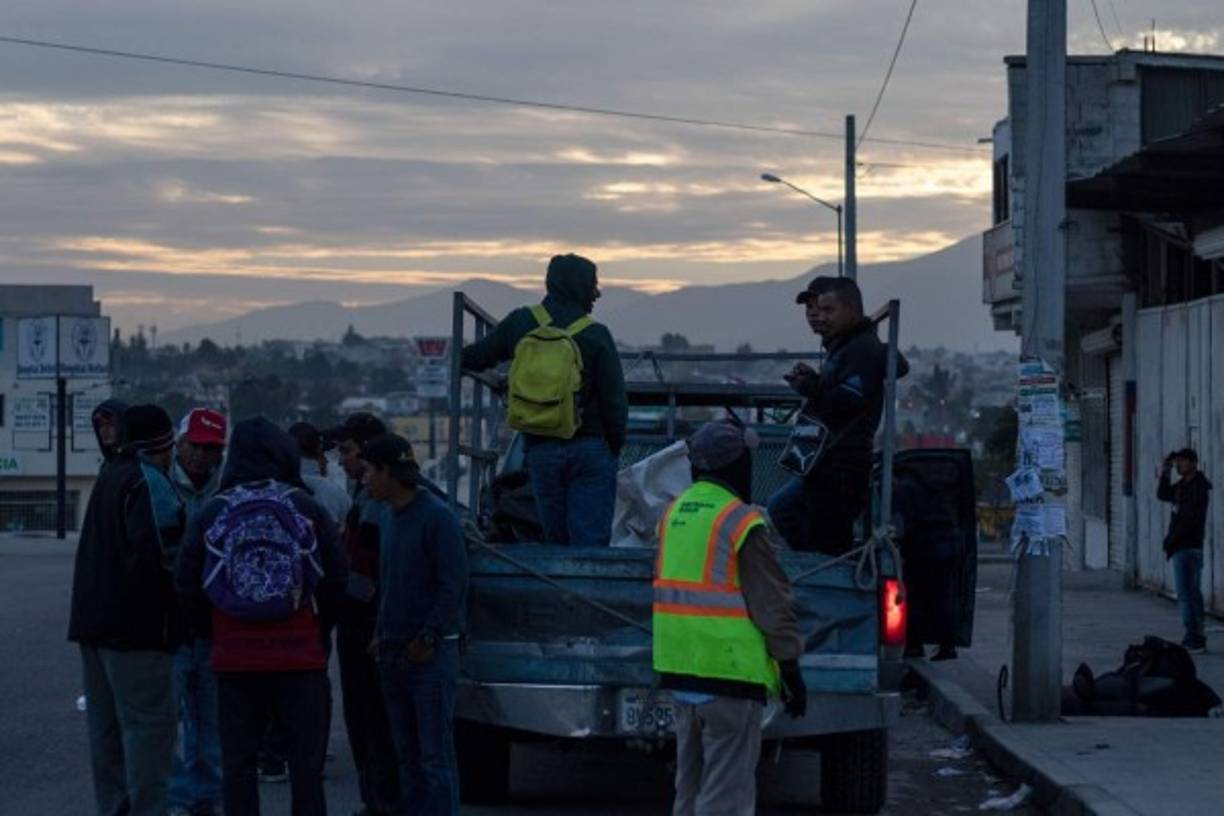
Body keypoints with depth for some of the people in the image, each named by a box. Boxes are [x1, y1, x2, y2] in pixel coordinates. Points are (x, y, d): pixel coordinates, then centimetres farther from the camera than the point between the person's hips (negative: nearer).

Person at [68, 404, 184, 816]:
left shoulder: (109, 476, 16)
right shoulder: (148, 483, -14)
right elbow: (161, 552, -23)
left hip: (94, 619, 9)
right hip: (136, 626, -9)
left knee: (106, 724, 13)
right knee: (148, 722, -7)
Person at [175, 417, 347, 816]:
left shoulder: (211, 513, 1)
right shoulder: (305, 508, -1)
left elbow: (186, 585, 0)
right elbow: (337, 577, -2)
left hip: (234, 659, 1)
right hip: (301, 657, -1)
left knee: (238, 761, 7)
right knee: (305, 760, 6)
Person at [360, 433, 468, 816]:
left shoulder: (438, 517, -12)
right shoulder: (389, 516, 13)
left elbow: (454, 586, -15)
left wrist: (427, 639, -15)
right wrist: (382, 633, 12)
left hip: (430, 655, -8)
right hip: (393, 654, 8)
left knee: (435, 756, -8)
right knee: (407, 755, 12)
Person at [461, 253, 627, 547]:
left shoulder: (520, 324, 2)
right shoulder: (595, 335, -6)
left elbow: (472, 359, 11)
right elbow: (615, 401, -6)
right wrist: (614, 447, 8)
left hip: (541, 452, 3)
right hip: (590, 451, -3)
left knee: (555, 539, 12)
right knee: (590, 540, -4)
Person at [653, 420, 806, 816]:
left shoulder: (675, 513, 10)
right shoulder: (742, 523, -15)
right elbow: (772, 606, -13)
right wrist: (791, 668, -5)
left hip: (680, 668, 8)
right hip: (728, 671, -8)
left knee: (691, 784, 17)